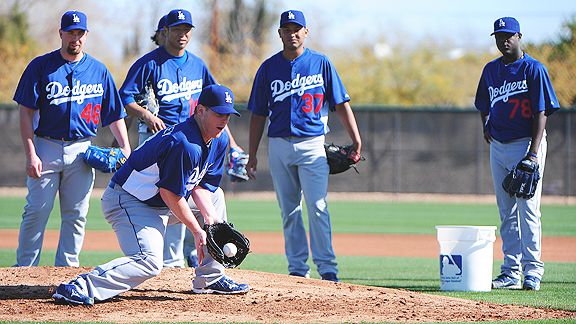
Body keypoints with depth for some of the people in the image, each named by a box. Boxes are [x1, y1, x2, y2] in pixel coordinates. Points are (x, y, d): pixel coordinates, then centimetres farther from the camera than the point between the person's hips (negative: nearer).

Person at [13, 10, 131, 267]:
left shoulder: (99, 71, 9)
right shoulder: (41, 66, 1)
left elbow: (115, 115, 12)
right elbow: (26, 112, -2)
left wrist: (125, 149, -1)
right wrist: (30, 154, -11)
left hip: (81, 151, 2)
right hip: (46, 147, -2)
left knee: (76, 214, 4)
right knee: (37, 210, -4)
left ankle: (66, 266, 12)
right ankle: (24, 267, 2)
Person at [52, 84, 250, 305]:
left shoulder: (219, 140, 3)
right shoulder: (183, 144, -27)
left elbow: (200, 186, 8)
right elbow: (169, 193, -23)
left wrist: (210, 218, -9)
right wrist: (197, 231, -17)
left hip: (159, 204, 10)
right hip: (127, 202, -10)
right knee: (149, 262, -30)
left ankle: (210, 279, 22)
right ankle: (82, 286, -37)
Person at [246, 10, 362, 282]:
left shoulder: (321, 64, 5)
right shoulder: (269, 68, 10)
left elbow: (341, 105, 3)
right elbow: (258, 114, 12)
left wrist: (356, 141, -7)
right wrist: (252, 155, 7)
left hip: (312, 145, -3)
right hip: (279, 146, 3)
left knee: (317, 207, -11)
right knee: (289, 211, 5)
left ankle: (327, 268, -11)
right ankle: (297, 268, 10)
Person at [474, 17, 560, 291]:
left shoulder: (534, 69, -6)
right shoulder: (491, 70, 12)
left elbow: (541, 112, -12)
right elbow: (484, 106, 28)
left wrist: (533, 152, -19)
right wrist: (486, 127, 9)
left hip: (526, 144, -6)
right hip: (498, 147, 6)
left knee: (528, 210, -9)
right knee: (507, 213, 8)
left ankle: (532, 272, -8)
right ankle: (511, 272, 11)